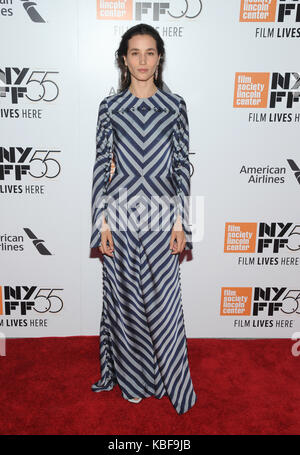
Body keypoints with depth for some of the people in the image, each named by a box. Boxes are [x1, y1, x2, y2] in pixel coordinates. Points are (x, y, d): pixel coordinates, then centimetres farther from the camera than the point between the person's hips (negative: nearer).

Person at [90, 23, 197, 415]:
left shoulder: (175, 105, 5)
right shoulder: (110, 106, 5)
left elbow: (182, 165, 3)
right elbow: (102, 165, 2)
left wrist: (180, 222, -3)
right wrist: (101, 222, -4)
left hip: (161, 213, 0)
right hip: (120, 212, 1)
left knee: (163, 298, 5)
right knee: (124, 296, 9)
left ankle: (171, 381, 26)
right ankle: (133, 378, 31)